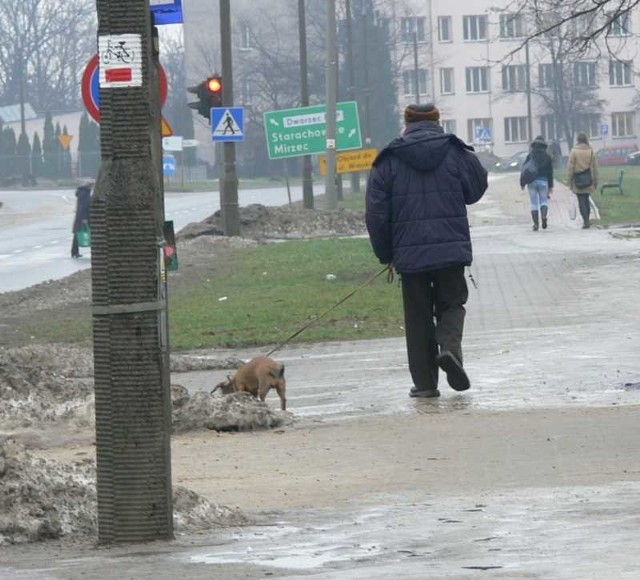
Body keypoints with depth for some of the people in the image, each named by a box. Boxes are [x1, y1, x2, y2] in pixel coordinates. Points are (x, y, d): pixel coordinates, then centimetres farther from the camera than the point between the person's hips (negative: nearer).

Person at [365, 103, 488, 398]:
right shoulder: (457, 153, 1)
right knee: (452, 302, 13)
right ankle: (450, 347, -16)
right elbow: (476, 190, 14)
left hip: (409, 253, 0)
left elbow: (376, 214, 1)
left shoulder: (388, 161, 2)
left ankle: (424, 381, 6)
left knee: (418, 316, 7)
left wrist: (386, 255, 11)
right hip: (452, 249, 0)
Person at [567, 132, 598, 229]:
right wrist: (595, 181, 11)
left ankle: (586, 221, -10)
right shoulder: (590, 151, 1)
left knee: (581, 201, -1)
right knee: (587, 199, 17)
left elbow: (570, 167, -6)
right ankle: (587, 220, 20)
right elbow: (594, 167, 4)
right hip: (588, 180, 3)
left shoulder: (574, 151, -6)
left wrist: (570, 181, 0)